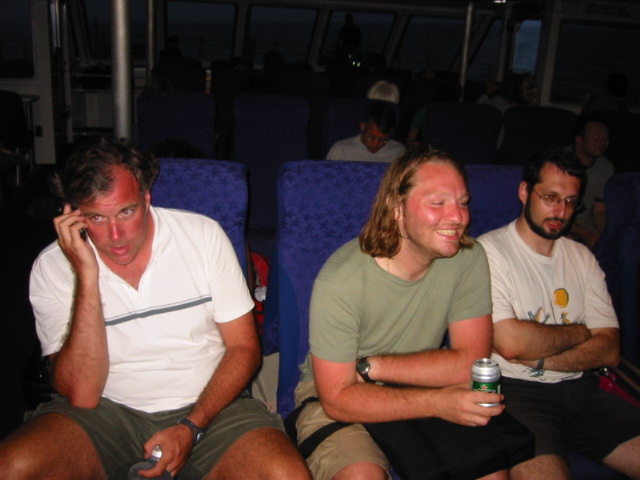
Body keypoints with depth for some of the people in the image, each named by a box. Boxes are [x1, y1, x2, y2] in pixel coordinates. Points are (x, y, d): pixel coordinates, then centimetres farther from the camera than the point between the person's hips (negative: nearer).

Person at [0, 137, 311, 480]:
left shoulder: (203, 235, -6)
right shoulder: (52, 268, -7)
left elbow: (244, 347, -1)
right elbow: (82, 396, -15)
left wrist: (191, 427, -13)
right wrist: (86, 275, -21)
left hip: (209, 403, 0)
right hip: (107, 412, 1)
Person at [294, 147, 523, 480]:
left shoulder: (468, 259, -13)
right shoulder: (339, 281, -24)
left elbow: (472, 364, -13)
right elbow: (337, 399, -19)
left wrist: (370, 366, -19)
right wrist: (438, 402, -30)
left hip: (419, 393, 4)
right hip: (340, 402, -3)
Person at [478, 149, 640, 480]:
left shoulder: (582, 257, 14)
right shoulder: (489, 251, -6)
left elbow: (609, 350, 6)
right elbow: (510, 342, -17)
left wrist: (536, 358, -10)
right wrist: (579, 333, 0)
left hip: (579, 389, 7)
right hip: (516, 390, -6)